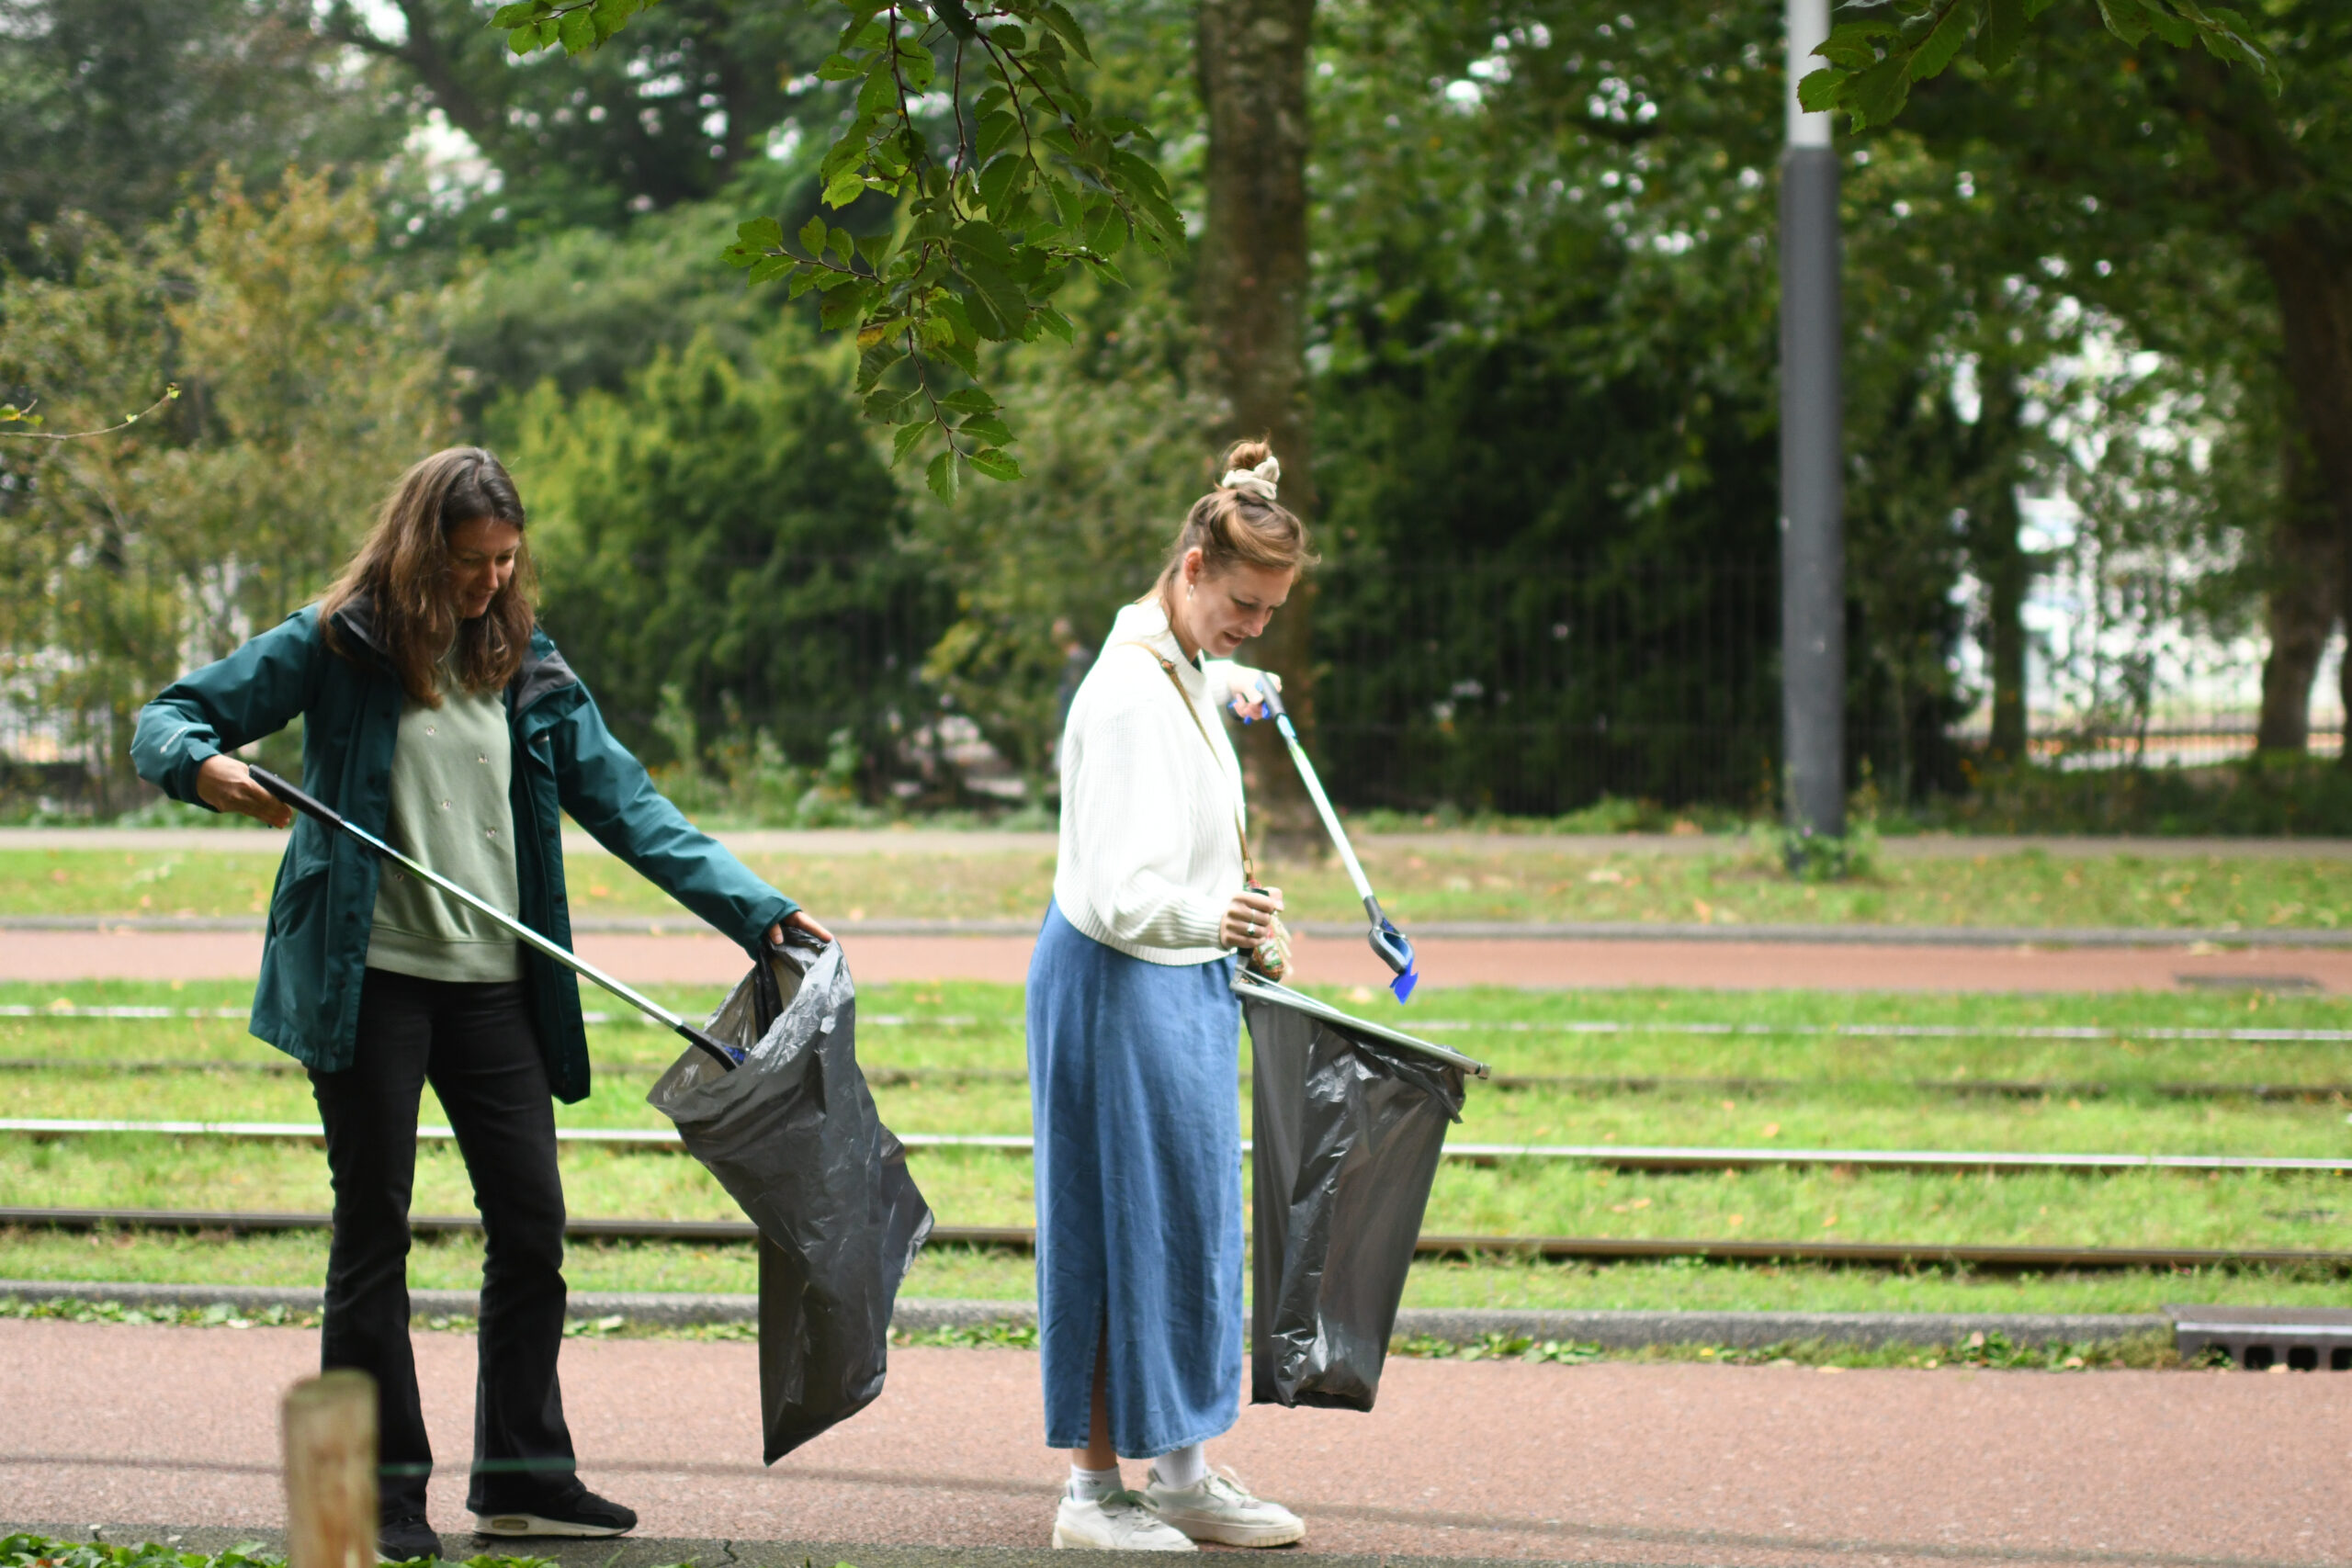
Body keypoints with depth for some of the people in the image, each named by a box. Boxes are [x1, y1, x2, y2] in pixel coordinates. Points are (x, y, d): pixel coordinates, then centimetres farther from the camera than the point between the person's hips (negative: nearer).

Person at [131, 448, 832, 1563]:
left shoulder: (527, 671, 9)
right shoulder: (338, 647, -1)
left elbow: (629, 809, 8)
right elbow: (169, 721, 1)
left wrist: (756, 911, 0)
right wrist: (206, 767, -23)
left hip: (494, 984, 4)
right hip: (368, 979, -4)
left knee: (531, 1222, 3)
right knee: (374, 1228, 1)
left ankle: (522, 1473, 14)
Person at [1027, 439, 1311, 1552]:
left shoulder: (1182, 666, 7)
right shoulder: (1132, 698, -23)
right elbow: (1119, 896, -31)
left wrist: (1233, 686, 50)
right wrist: (1211, 916, -45)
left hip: (1184, 982, 10)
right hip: (1123, 989, -10)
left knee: (1193, 1223, 13)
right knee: (1122, 1226, -4)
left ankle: (1182, 1474, 21)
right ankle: (1092, 1490, 4)